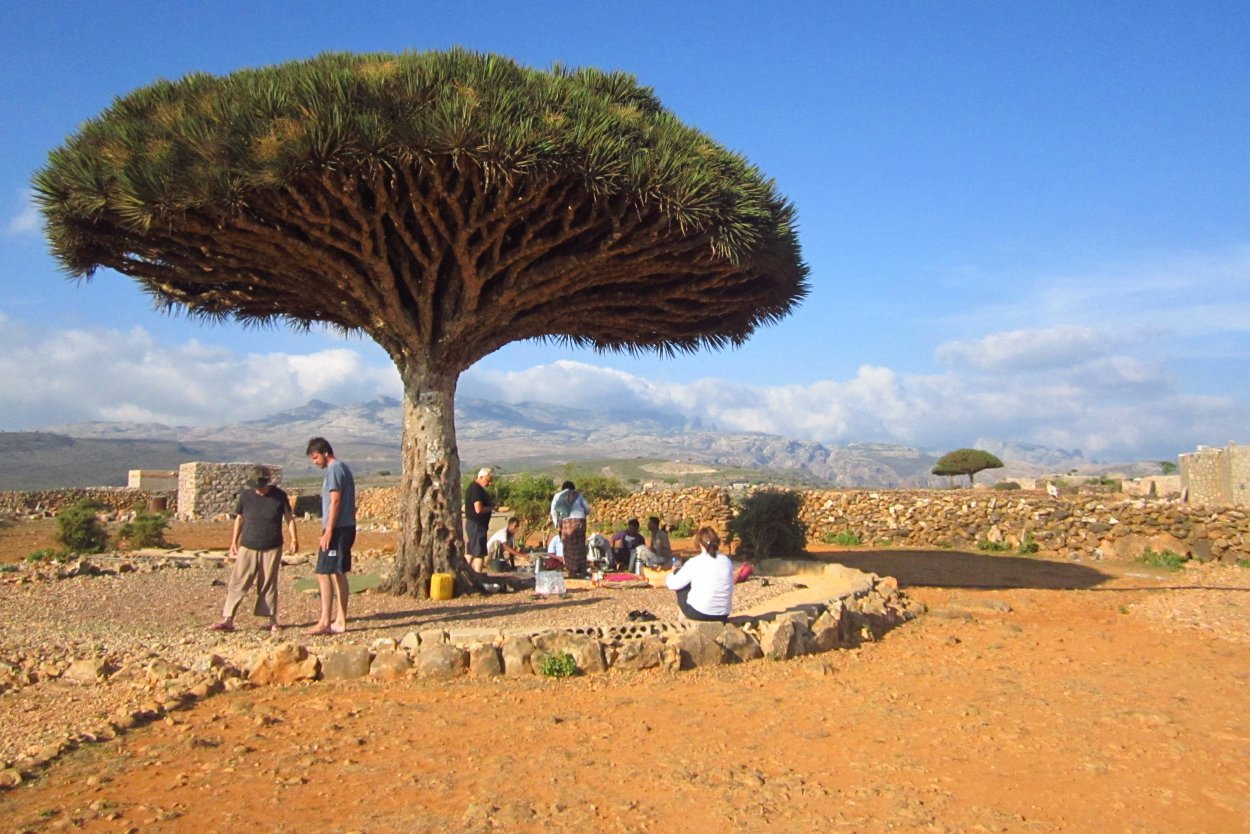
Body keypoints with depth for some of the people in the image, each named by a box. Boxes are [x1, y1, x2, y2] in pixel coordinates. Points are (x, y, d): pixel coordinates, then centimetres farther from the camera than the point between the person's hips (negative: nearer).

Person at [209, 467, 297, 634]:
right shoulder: (246, 495, 2)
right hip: (247, 547, 1)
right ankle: (228, 619, 0)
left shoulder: (279, 496, -2)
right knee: (237, 583, -3)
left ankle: (272, 621, 12)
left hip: (272, 549, -1)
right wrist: (234, 541, 10)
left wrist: (294, 538, -2)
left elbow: (289, 517, 5)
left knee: (268, 585, 4)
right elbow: (239, 519, 11)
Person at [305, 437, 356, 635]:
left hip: (338, 529, -10)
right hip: (346, 528, 10)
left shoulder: (334, 470, -11)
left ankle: (325, 622, -8)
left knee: (323, 573, -8)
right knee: (338, 574, 11)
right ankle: (339, 620, 15)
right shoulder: (343, 468, 18)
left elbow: (335, 502, -18)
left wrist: (328, 532, -19)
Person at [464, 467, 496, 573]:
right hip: (476, 525, -10)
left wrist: (491, 505, 7)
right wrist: (492, 508, -12)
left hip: (474, 524, 10)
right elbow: (479, 509, -27)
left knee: (470, 552, 14)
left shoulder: (477, 488, 14)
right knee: (480, 552, -6)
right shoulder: (476, 489, -19)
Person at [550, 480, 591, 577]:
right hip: (579, 520, 0)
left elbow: (553, 510, 4)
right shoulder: (578, 495, 17)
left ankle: (572, 571, 6)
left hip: (565, 521, 0)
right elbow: (587, 509, 17)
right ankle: (582, 570, 10)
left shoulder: (558, 496, 17)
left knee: (568, 547, 7)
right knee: (580, 546, 9)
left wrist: (556, 524, 7)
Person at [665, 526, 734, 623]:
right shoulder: (727, 561, -1)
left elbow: (673, 584, -3)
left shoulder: (694, 562, -13)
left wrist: (670, 576, 19)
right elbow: (730, 588, 12)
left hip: (699, 613, -5)